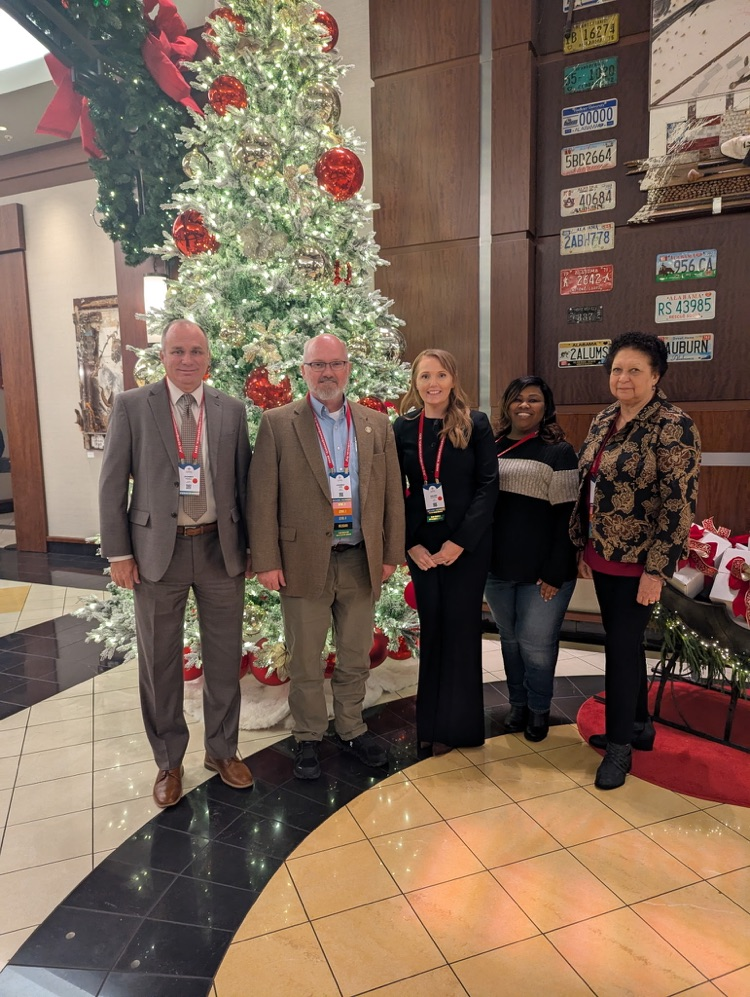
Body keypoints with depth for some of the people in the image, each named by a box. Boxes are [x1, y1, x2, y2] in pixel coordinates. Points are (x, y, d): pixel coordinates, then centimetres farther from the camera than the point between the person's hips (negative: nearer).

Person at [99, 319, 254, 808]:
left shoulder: (232, 410, 3)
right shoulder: (132, 405, -3)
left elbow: (244, 480, 6)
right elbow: (113, 483, -2)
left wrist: (249, 546, 5)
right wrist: (119, 552, -5)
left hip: (221, 548, 2)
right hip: (158, 550, -1)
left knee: (225, 657, 13)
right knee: (160, 663, 11)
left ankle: (223, 749, 34)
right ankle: (169, 761, 31)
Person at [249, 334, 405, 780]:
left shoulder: (378, 425, 6)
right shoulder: (278, 423, -3)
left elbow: (392, 493, 7)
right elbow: (262, 496, -5)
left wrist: (391, 554, 3)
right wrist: (267, 561, -9)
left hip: (361, 561, 3)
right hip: (304, 561, -2)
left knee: (356, 657, 17)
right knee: (305, 660, 12)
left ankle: (351, 728, 38)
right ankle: (308, 737, 32)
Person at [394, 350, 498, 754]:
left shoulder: (475, 424, -3)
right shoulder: (403, 428, 4)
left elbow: (488, 485, -7)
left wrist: (460, 541, -14)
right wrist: (411, 544, -6)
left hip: (466, 545, -2)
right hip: (421, 546, 2)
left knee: (461, 629, 4)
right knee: (431, 629, 9)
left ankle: (457, 725, 20)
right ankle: (430, 721, 24)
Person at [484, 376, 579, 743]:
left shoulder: (559, 451, -5)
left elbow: (566, 516, -9)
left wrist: (555, 573, -14)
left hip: (542, 571, -4)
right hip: (497, 567, 4)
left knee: (536, 644, 5)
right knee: (510, 639, 15)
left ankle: (539, 709, 27)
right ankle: (517, 703, 33)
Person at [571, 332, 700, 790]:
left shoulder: (673, 426, -15)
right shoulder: (603, 421, 8)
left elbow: (679, 504, -18)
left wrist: (656, 570, -19)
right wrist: (584, 548, 13)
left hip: (638, 561, -7)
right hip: (603, 556, 7)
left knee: (622, 647, 1)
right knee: (625, 643, 17)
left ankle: (620, 745, 18)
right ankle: (639, 725, 35)